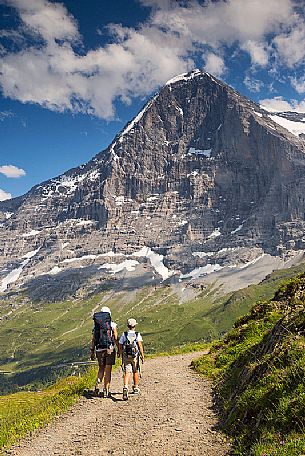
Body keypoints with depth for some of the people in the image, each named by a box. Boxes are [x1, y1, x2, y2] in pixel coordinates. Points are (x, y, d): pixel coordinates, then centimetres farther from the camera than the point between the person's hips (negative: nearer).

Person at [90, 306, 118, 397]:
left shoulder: (96, 325, 6)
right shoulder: (112, 324, -4)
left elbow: (93, 340, 7)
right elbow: (116, 339, -4)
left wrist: (92, 352, 14)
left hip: (99, 349, 3)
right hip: (110, 349, -3)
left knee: (101, 368, 20)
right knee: (108, 371, 5)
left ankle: (97, 385, 0)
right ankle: (106, 391, 6)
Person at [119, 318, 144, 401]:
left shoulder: (124, 335, 3)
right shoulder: (137, 335, -4)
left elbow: (120, 347, 5)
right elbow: (140, 346, -14)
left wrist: (121, 355, 20)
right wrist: (142, 356, -10)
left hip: (126, 356, 1)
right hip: (135, 356, -1)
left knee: (127, 373, -4)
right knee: (135, 372, 19)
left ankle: (125, 388, -26)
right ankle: (136, 388, 32)